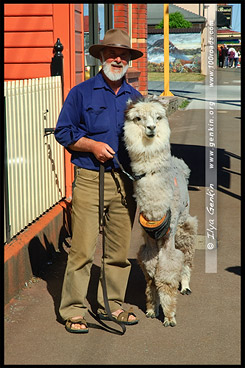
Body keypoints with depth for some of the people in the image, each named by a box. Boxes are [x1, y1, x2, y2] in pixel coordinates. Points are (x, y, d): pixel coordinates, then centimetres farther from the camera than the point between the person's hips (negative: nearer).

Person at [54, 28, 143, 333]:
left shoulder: (135, 97, 14)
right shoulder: (81, 93, 1)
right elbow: (62, 132, 1)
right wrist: (92, 145, -12)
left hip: (125, 181, 4)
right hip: (89, 179, -4)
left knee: (119, 248, 9)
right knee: (82, 248, -5)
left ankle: (111, 304, 23)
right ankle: (73, 310, 5)